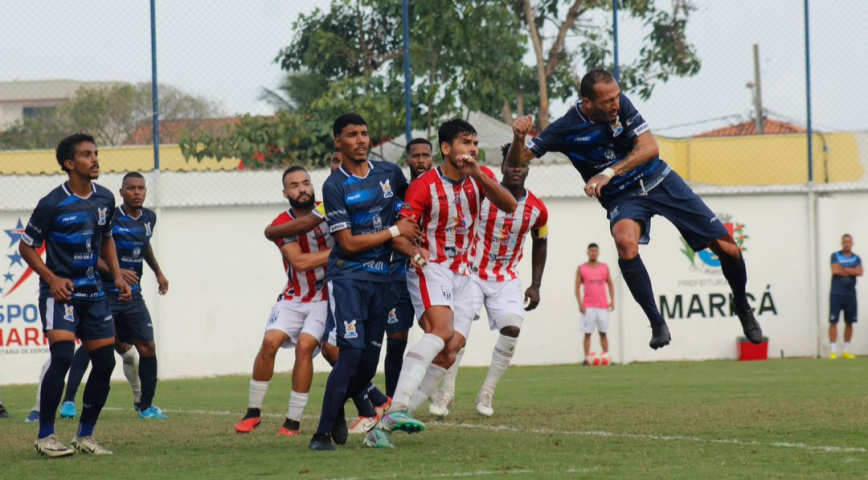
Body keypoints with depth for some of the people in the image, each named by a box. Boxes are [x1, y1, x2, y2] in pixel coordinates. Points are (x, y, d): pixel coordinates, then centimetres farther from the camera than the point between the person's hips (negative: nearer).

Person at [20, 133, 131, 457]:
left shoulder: (105, 199, 6)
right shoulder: (53, 204, -12)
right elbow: (26, 246, -5)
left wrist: (117, 276, 10)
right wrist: (51, 278, -17)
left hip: (93, 292, 7)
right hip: (60, 291, -7)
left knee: (105, 362, 4)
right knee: (62, 357, -20)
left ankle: (85, 436, 17)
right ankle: (45, 436, -11)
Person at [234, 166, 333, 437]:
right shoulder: (281, 225, -8)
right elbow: (299, 261, -20)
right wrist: (337, 252, -24)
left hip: (326, 297, -1)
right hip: (293, 297, 1)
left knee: (304, 345, -19)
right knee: (270, 342, -15)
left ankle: (293, 422, -12)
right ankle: (254, 412, 1)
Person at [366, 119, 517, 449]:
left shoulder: (480, 177, 4)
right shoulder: (424, 186, -12)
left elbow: (509, 205, -12)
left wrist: (477, 174, -23)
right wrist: (413, 250, -35)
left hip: (461, 274, 6)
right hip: (430, 269, -6)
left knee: (452, 348, -6)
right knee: (441, 329, -30)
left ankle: (386, 424, -7)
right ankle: (398, 407, -42)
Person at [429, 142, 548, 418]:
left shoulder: (537, 209, -3)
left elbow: (540, 243, 14)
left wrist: (536, 286, 12)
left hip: (507, 279, 3)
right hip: (473, 273, -3)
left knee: (512, 329, -15)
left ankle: (487, 393, -1)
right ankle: (446, 392, -6)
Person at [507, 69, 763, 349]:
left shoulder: (621, 104, -12)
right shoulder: (566, 129, -16)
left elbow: (649, 147, -17)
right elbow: (517, 162, -15)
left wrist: (609, 173, -30)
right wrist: (519, 139, -38)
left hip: (661, 181, 2)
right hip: (622, 198, -2)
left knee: (727, 248, -2)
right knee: (625, 241, -38)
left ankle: (742, 305, 29)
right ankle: (657, 323, -27)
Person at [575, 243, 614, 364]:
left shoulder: (604, 267, 10)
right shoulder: (581, 269, 4)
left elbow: (610, 284, 14)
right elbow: (577, 287, 3)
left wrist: (612, 300, 3)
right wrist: (580, 303, -8)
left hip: (603, 305, 2)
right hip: (588, 307, -2)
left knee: (603, 333, 3)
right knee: (587, 333, -5)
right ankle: (586, 359, -5)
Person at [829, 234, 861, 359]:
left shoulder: (856, 258, 10)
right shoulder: (835, 256, 4)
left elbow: (859, 272, -7)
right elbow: (835, 270, -12)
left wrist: (843, 269, -10)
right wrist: (851, 271, -5)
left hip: (850, 294, 3)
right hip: (836, 293, -3)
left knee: (849, 322, 4)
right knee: (833, 321, -7)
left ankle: (846, 351, 12)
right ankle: (833, 351, -6)